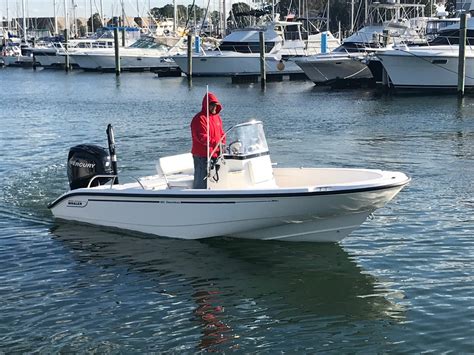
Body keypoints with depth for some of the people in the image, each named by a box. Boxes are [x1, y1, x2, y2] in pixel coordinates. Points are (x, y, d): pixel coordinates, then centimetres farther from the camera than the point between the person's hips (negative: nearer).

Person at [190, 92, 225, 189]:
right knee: (201, 182, -7)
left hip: (215, 155, 8)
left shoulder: (217, 117, 14)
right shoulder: (199, 119, -13)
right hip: (202, 156, -8)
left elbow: (221, 134, 19)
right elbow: (202, 137, -23)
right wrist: (216, 144, -31)